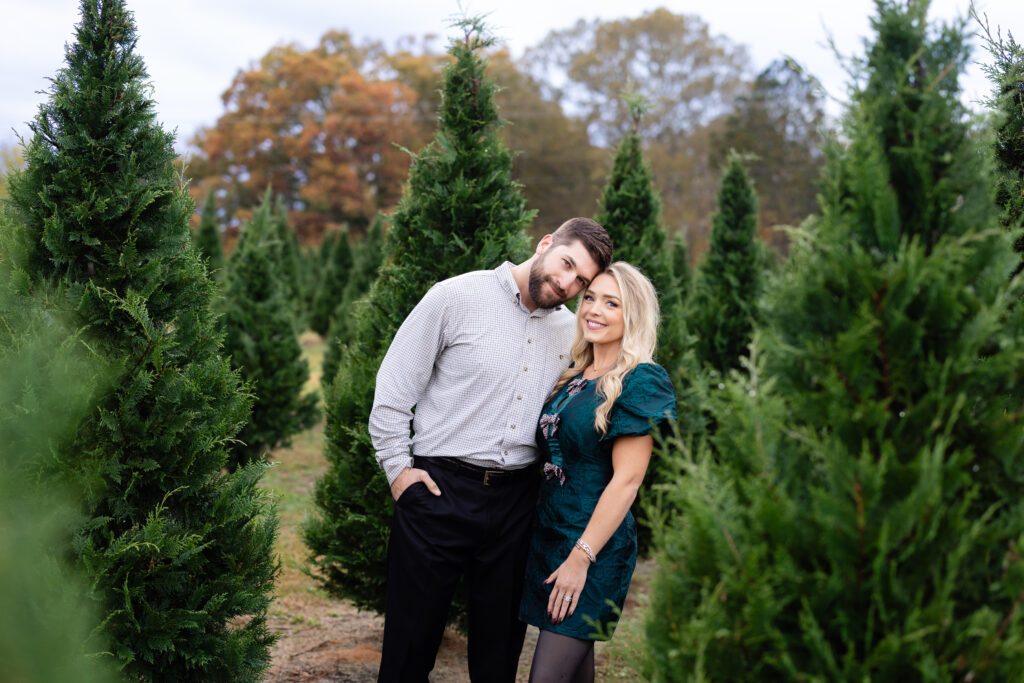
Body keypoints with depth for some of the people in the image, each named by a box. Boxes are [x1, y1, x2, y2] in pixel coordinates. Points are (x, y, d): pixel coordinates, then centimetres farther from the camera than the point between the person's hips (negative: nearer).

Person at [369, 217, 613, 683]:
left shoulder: (570, 329, 8)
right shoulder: (457, 297, -7)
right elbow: (393, 386, -4)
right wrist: (398, 466, -7)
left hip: (515, 500, 4)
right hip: (439, 489, -4)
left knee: (499, 646, 14)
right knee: (411, 642, 5)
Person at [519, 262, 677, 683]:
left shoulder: (642, 382, -12)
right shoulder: (574, 377, 11)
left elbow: (626, 480, -16)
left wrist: (581, 557, -18)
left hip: (595, 548, -7)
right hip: (548, 534, 7)